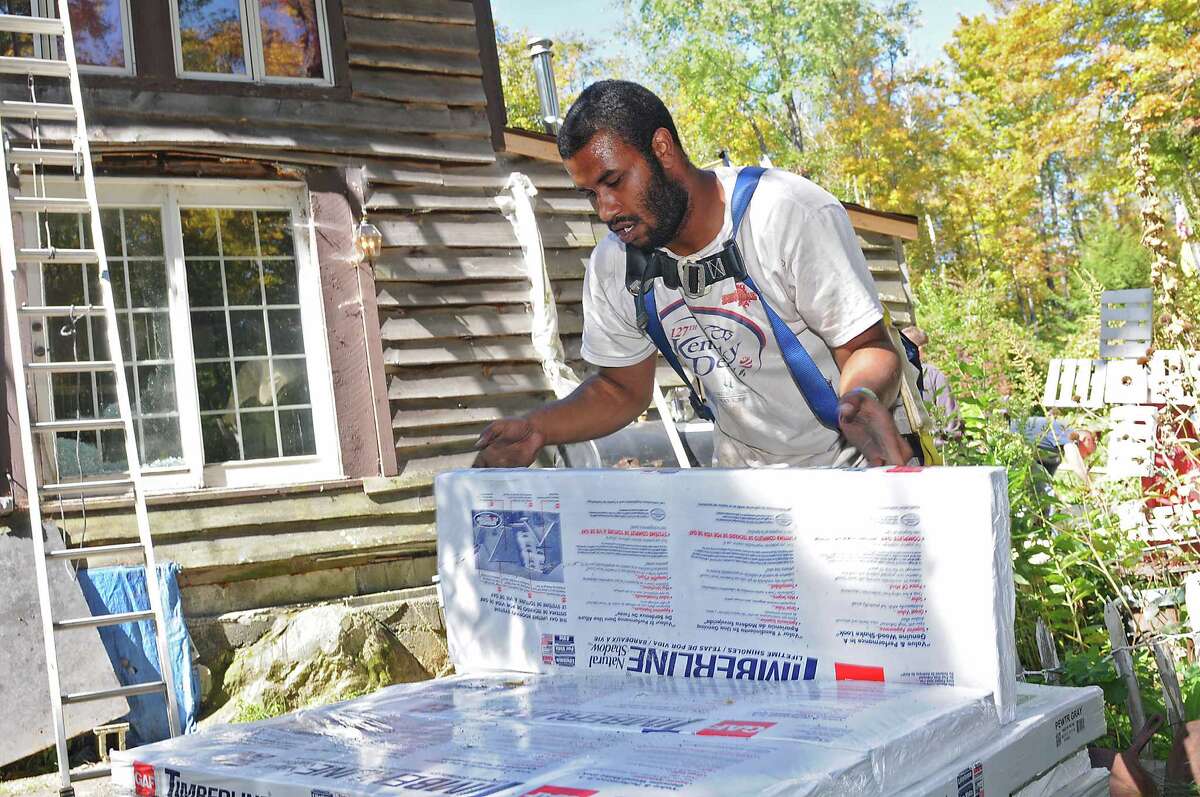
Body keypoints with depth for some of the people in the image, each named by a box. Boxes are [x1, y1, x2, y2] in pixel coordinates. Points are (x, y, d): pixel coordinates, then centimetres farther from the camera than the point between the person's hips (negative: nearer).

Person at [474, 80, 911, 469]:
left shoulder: (794, 215, -20)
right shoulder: (612, 264, -4)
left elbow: (865, 347, -16)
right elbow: (622, 388, 8)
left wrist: (862, 398, -39)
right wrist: (536, 429, -9)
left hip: (850, 464, -5)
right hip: (741, 473, 6)